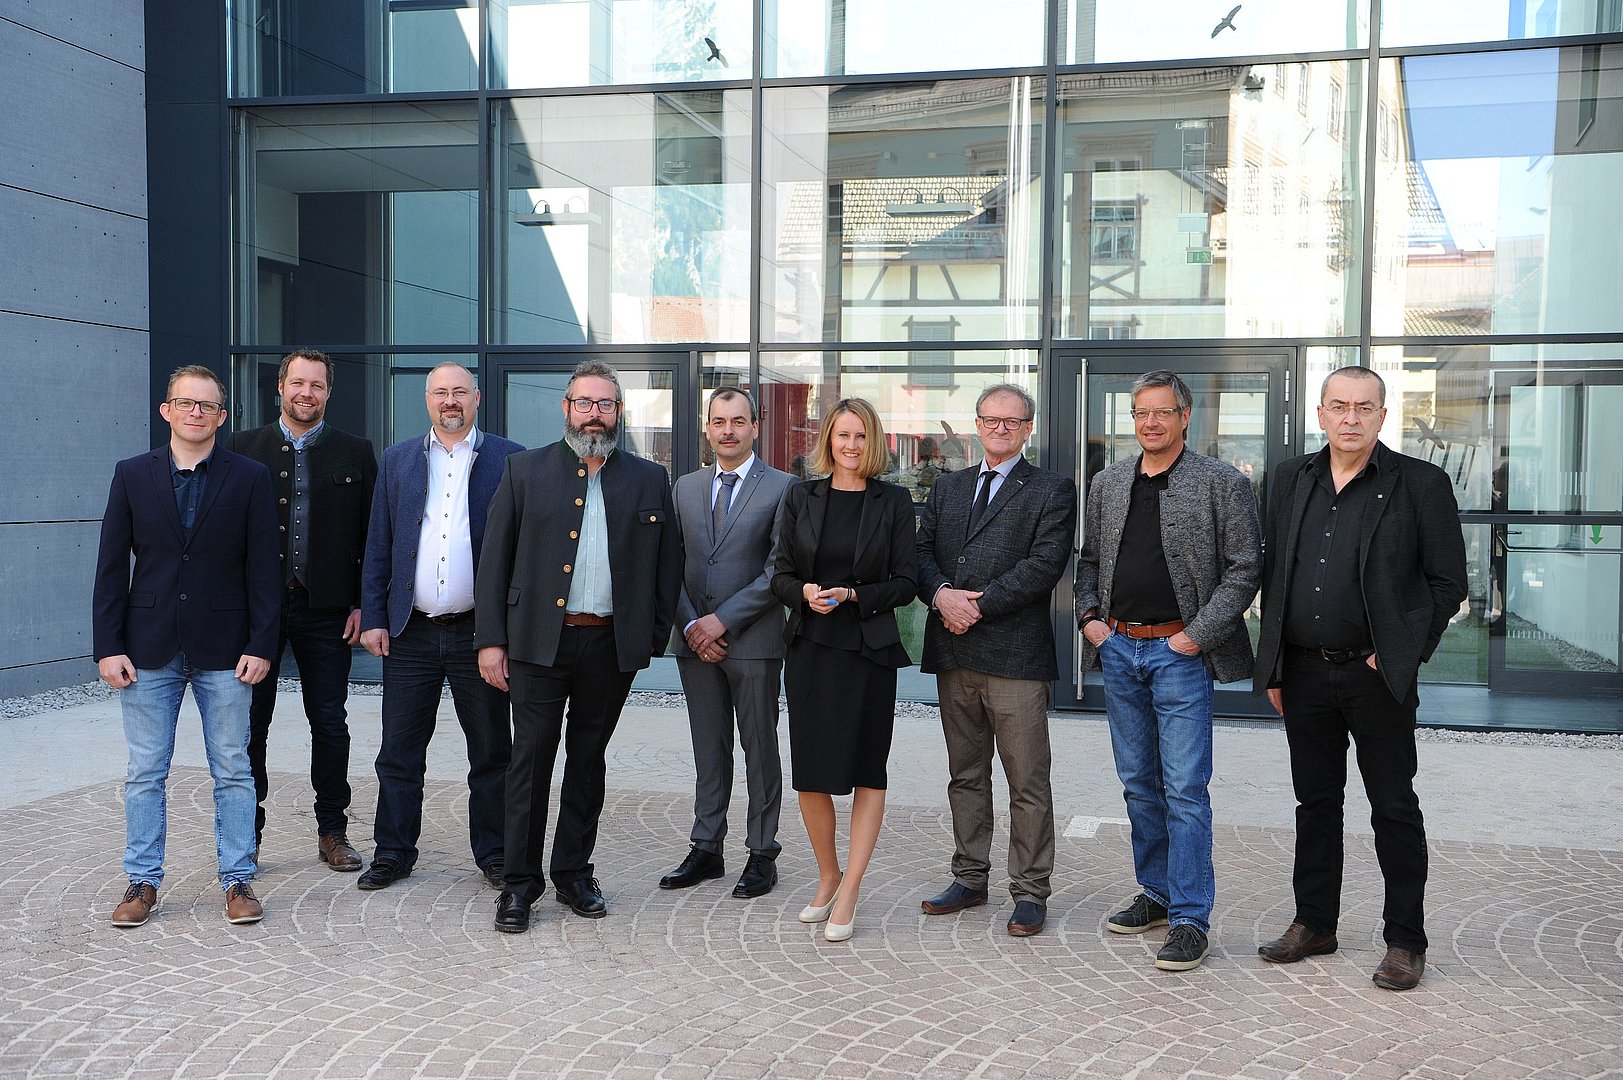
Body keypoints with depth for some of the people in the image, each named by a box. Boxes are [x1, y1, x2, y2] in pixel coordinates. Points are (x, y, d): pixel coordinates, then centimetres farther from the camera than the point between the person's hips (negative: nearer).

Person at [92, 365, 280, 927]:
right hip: (149, 648, 1)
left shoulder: (250, 478, 0)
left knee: (233, 770, 5)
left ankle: (238, 880, 15)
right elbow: (111, 566, 3)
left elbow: (262, 569, -1)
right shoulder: (132, 474, 4)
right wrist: (108, 647, -3)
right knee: (145, 771, 8)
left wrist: (260, 645, -7)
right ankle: (142, 881, 20)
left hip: (223, 649, -1)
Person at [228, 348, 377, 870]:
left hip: (326, 608, 0)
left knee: (330, 723, 7)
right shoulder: (244, 447, 6)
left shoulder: (355, 452, 5)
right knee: (249, 724, 5)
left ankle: (332, 832, 19)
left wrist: (363, 604, -3)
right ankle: (246, 835, 17)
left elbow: (371, 534, 4)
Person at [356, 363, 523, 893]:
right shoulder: (397, 460, 10)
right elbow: (378, 545, 9)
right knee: (399, 751, 8)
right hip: (411, 631, 2)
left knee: (491, 752, 8)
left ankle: (493, 853, 21)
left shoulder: (508, 459, 2)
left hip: (481, 630, -2)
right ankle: (393, 853, 22)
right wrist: (373, 617, 2)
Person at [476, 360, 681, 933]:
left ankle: (573, 873, 24)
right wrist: (491, 639, -3)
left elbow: (668, 563, 9)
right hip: (539, 641, -1)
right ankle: (520, 882, 12)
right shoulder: (526, 470, 4)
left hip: (612, 645, 2)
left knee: (587, 761, 12)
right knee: (531, 760, 1)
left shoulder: (649, 479, 8)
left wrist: (655, 638, 2)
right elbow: (495, 558, 2)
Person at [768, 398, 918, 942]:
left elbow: (906, 582, -1)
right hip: (809, 648, 2)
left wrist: (853, 596, -15)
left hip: (868, 650, -2)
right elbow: (780, 572, 8)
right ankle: (828, 877, 27)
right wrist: (805, 592, -13)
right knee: (809, 774, 6)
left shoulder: (893, 501, 0)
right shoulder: (801, 497, 7)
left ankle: (847, 896, 11)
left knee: (867, 773, 2)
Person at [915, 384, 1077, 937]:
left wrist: (979, 605, -15)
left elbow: (1045, 563, -11)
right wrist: (941, 594, -11)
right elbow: (921, 552, 10)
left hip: (1016, 653, -5)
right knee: (966, 775, 14)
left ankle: (1030, 891, 10)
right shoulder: (947, 488, 18)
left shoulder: (1052, 490, 1)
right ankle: (970, 877, 26)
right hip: (954, 651, 5)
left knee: (1028, 782, -1)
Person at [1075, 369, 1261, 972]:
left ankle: (1190, 919, 2)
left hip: (1180, 651, -5)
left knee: (1185, 789, -6)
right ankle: (1157, 893, 27)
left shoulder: (1221, 484, -4)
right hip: (1119, 649, 6)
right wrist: (1089, 616, 5)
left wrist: (1197, 634, -12)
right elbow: (1089, 560, 20)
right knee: (1138, 782, 14)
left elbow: (1245, 568, -6)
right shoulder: (1107, 485, 12)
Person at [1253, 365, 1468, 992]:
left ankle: (1405, 941, 17)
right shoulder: (1292, 480, 8)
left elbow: (1447, 581, -2)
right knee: (1315, 802, 14)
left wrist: (1402, 656, -9)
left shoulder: (1420, 484, -4)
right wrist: (1273, 668, 8)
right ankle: (1314, 924, 26)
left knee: (1394, 809, 5)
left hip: (1376, 675, -4)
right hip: (1304, 673, 4)